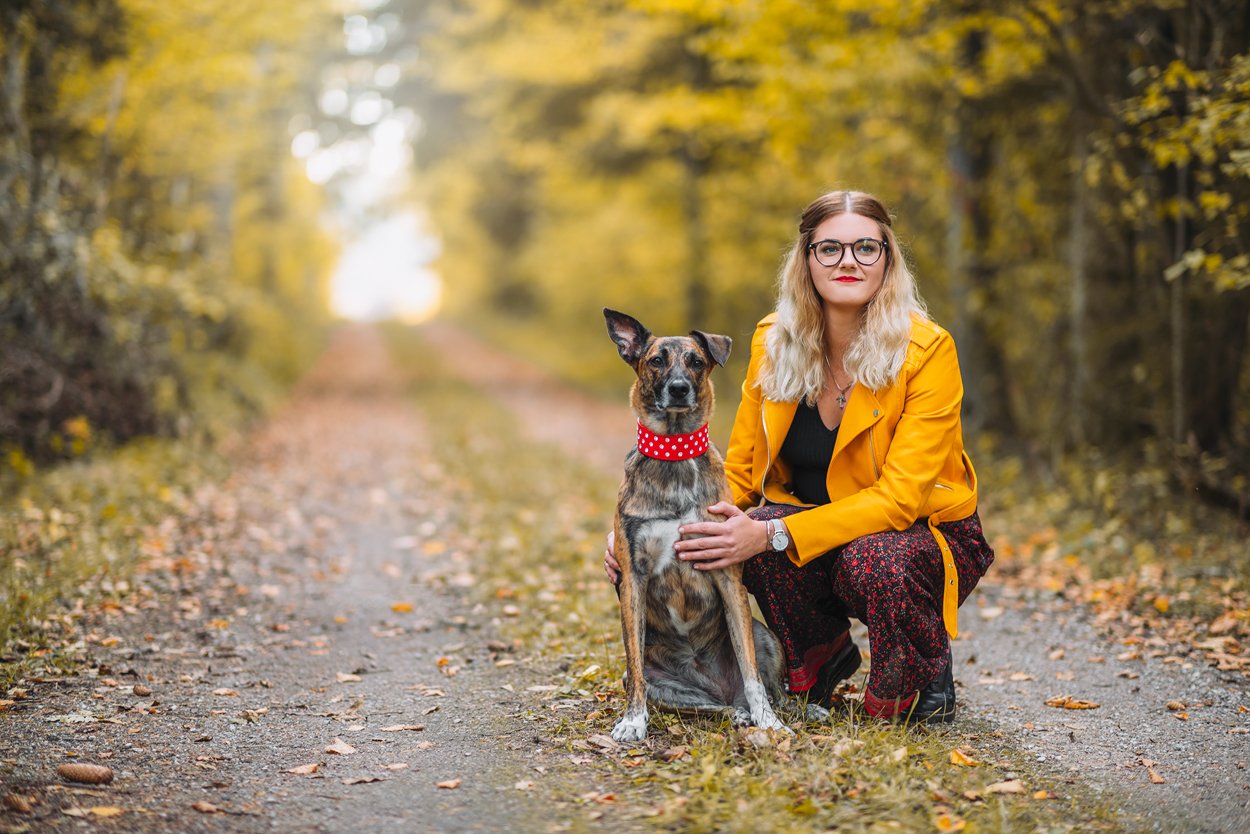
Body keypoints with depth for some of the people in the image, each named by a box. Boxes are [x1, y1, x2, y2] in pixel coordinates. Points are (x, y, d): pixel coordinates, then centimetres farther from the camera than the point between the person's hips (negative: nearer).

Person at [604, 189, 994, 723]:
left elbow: (899, 497, -25)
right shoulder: (775, 342, -5)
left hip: (924, 534, -3)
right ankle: (821, 657, 2)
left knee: (873, 558, -38)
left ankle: (926, 678, -4)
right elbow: (738, 473, 0)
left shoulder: (926, 350, -18)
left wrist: (773, 534, -36)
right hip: (813, 524, 3)